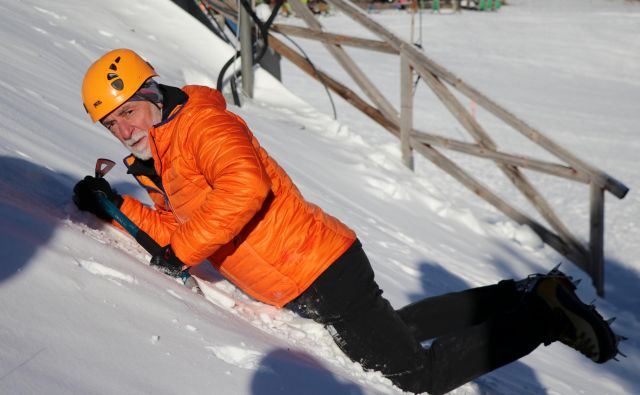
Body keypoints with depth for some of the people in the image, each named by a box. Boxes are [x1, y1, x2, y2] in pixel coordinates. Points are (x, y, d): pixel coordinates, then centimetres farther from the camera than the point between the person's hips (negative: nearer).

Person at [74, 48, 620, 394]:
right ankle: (529, 296, 29)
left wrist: (183, 250, -24)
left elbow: (245, 187, -32)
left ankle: (546, 314, 7)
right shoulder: (158, 162, 15)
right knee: (393, 325, 27)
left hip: (317, 274, -10)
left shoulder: (200, 122, -15)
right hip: (312, 277, 10)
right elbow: (174, 226, 20)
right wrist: (116, 206, 9)